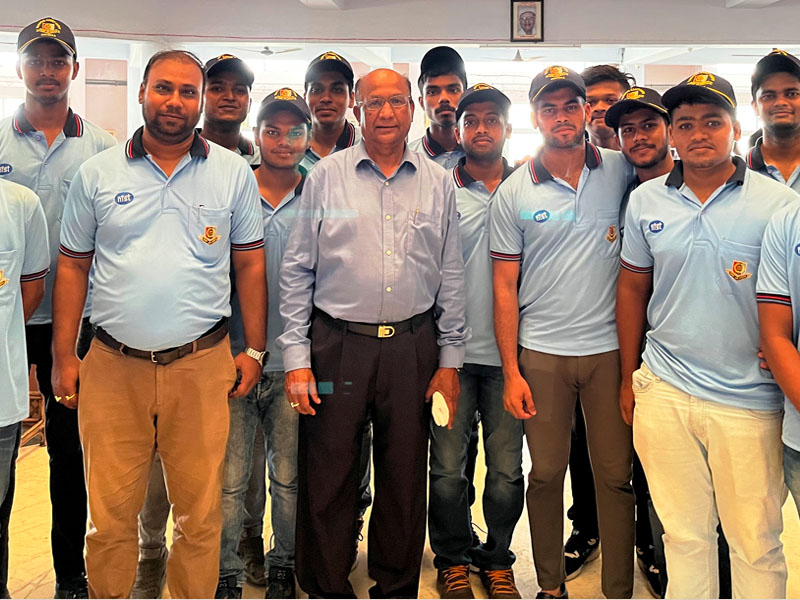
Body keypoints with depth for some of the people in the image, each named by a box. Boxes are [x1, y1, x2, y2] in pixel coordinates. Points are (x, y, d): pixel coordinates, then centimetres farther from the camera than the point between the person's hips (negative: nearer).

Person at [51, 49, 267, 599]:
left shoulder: (233, 173, 4)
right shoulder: (98, 174, 5)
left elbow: (250, 263, 6)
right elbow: (73, 266, 9)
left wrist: (255, 350, 3)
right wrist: (63, 357, 5)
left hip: (201, 365, 0)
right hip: (112, 366, 1)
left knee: (200, 516, 9)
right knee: (110, 516, 10)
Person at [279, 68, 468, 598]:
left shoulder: (438, 183, 8)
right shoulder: (326, 177, 3)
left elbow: (451, 277, 10)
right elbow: (297, 271, 2)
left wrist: (449, 360, 6)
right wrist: (297, 358, -3)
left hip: (413, 346, 2)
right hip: (337, 344, -1)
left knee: (406, 479, 11)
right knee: (328, 480, 4)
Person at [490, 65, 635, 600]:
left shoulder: (621, 170, 1)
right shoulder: (514, 193, 0)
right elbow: (505, 285, 2)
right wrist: (511, 371, -4)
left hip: (609, 348, 1)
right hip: (541, 353, 0)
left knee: (616, 475, 7)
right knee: (546, 473, 9)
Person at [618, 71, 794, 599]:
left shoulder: (779, 203, -5)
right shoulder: (645, 200, 5)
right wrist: (629, 377, 13)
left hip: (748, 401, -2)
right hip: (664, 392, 3)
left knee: (757, 541, 8)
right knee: (684, 535, 14)